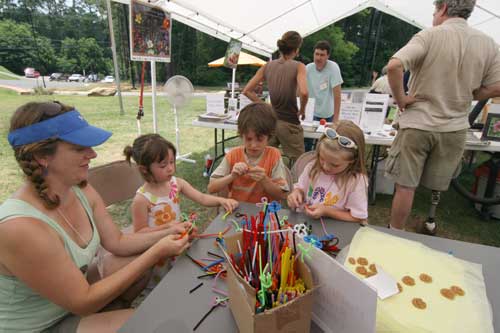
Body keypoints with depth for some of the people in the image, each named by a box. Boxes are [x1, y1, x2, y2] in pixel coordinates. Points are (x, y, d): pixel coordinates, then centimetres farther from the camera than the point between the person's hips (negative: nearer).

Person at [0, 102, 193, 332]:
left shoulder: (81, 191, -12)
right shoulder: (20, 228, -35)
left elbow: (117, 242, -2)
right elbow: (83, 302, -27)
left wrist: (165, 234, -16)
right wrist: (156, 253, -29)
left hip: (73, 291, 7)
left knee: (144, 259, 3)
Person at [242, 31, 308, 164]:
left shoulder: (267, 66, 5)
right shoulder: (298, 66, -8)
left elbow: (247, 91, 4)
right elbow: (303, 92, -26)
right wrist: (302, 110, -7)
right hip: (289, 123, -5)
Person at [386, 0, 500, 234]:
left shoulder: (430, 35, -9)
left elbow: (394, 66, -24)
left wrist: (400, 98, -12)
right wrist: (463, 96, 15)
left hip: (417, 124, -4)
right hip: (454, 128, 5)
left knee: (405, 186, 5)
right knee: (437, 185, 21)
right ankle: (430, 223, 42)